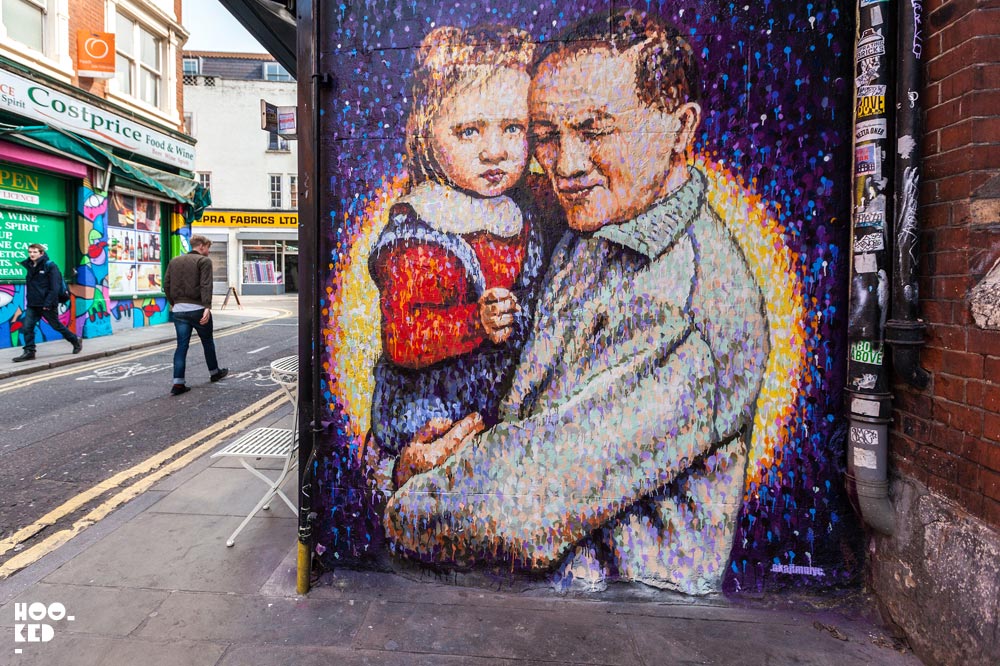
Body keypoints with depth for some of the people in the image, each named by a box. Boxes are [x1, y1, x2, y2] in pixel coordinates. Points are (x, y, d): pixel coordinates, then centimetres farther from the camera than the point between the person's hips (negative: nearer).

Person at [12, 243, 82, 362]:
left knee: (57, 326, 7)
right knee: (27, 328, -2)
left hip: (47, 305, -6)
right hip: (32, 305, 6)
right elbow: (30, 286, 19)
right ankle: (29, 351, 5)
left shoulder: (50, 266, -11)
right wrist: (29, 300, 7)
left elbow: (55, 287, -16)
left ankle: (76, 341, 26)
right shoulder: (29, 265, 9)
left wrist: (48, 303, -20)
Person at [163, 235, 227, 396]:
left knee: (182, 345, 5)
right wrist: (207, 307, -25)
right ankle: (214, 372, 31)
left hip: (178, 310, 5)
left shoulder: (174, 261, 14)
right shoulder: (204, 261, -4)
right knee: (207, 341, 14)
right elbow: (206, 285, -17)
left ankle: (178, 383, -2)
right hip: (197, 309, -5)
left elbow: (166, 285, 13)